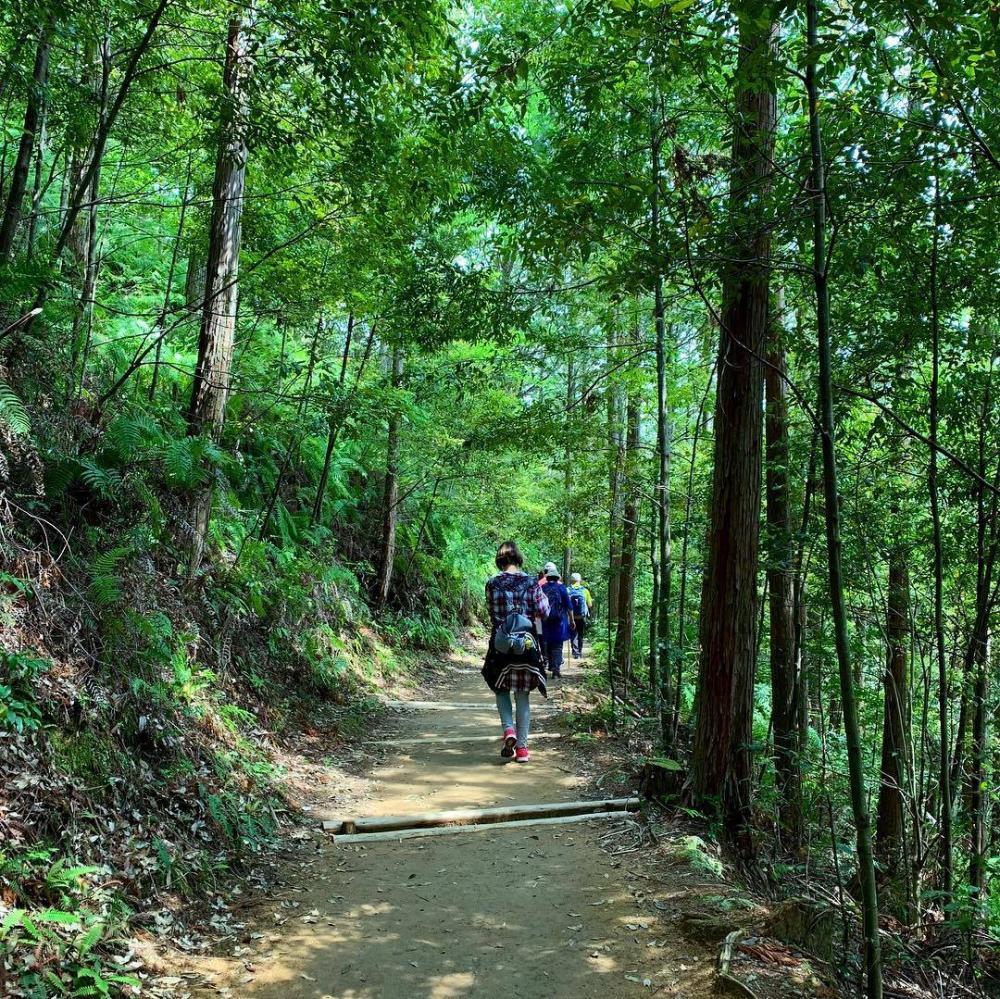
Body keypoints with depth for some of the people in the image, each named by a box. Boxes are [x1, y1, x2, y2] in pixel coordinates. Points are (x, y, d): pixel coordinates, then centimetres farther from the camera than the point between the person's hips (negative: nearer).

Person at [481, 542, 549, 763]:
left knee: (501, 689, 19)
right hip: (526, 643, 0)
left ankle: (508, 730, -4)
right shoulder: (531, 582, -3)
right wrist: (543, 597, 18)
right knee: (523, 695, 8)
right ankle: (521, 747, 9)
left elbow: (492, 613, 5)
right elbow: (543, 612, -1)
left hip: (501, 644, 0)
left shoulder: (493, 584, -3)